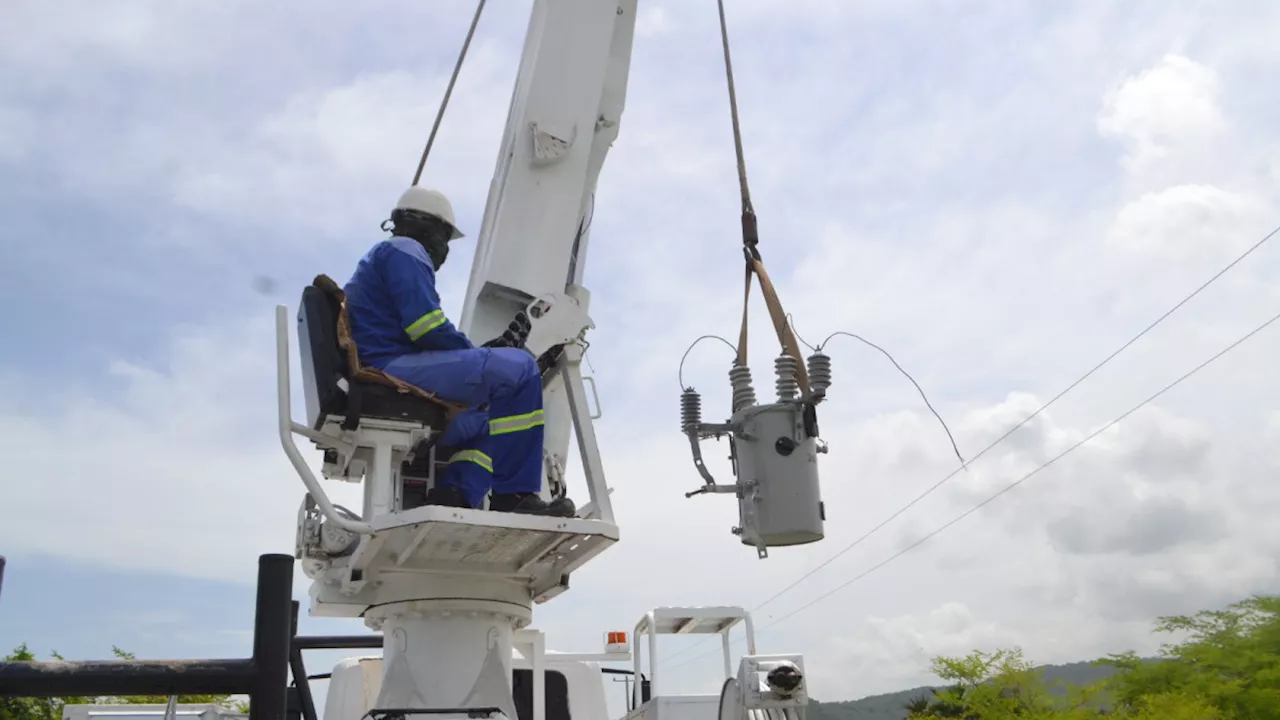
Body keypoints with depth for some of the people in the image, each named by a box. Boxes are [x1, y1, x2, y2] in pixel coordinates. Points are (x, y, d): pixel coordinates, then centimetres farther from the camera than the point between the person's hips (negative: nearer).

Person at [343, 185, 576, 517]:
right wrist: (477, 352, 2)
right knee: (518, 369, -14)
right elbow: (427, 327, -14)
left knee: (483, 421, 21)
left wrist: (478, 353, 15)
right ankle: (514, 494, -16)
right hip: (396, 370, -11)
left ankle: (452, 494, -4)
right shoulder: (404, 250, 2)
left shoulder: (376, 259, 34)